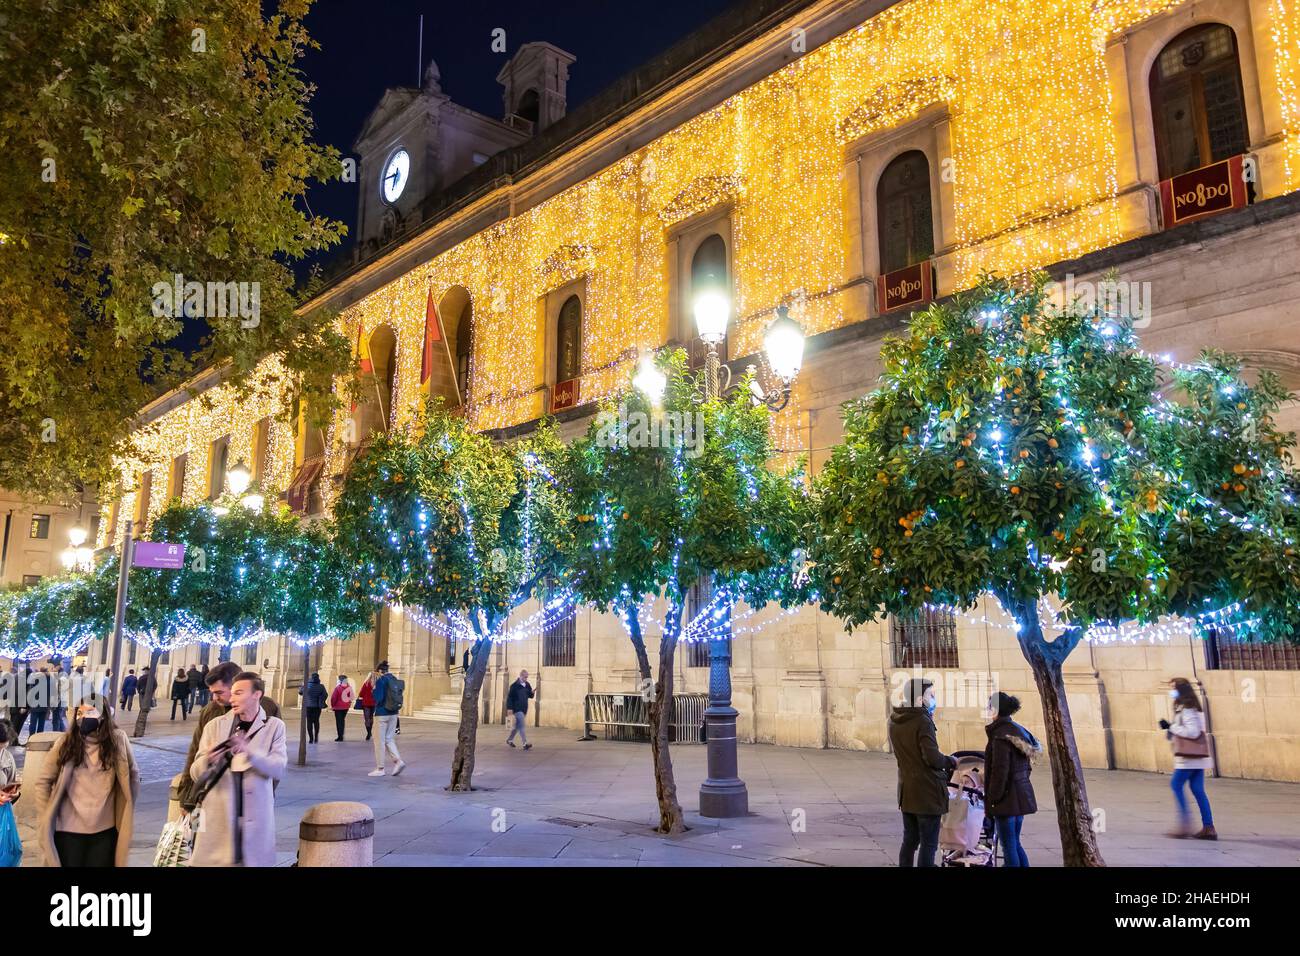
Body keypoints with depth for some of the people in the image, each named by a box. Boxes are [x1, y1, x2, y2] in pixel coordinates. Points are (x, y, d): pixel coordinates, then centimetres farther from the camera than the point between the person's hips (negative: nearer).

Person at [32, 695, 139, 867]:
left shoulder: (117, 739, -5)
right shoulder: (67, 741, -5)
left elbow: (133, 775, 6)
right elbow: (42, 781, 2)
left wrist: (127, 812, 5)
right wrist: (48, 817, 0)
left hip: (106, 830, 0)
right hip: (68, 830, 0)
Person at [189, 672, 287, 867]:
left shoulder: (274, 726, 2)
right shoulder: (215, 725, 5)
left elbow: (278, 769, -9)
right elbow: (196, 775, 4)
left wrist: (249, 752, -24)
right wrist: (208, 759, -18)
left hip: (256, 817, -1)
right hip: (218, 816, 1)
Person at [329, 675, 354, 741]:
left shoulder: (338, 688, -18)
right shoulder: (349, 687, -4)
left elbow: (333, 698, -13)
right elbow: (351, 697, 4)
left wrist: (332, 705, 1)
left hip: (338, 707, -5)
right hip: (346, 707, 5)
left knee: (339, 721, 2)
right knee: (343, 720, 18)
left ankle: (340, 736, 1)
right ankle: (341, 735, 23)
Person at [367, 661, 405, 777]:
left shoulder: (381, 681, -13)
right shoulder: (395, 680, 8)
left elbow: (378, 698, -18)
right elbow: (399, 694, 11)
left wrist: (373, 690, -1)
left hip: (382, 714, -7)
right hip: (393, 714, 7)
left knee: (379, 741, 4)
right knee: (389, 739, 16)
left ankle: (380, 769, 11)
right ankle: (398, 761, -1)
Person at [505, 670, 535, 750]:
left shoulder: (527, 685, 8)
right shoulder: (515, 686, -11)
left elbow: (530, 696, 14)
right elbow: (509, 697, -11)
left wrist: (532, 693, -9)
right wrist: (509, 708, -17)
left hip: (524, 709, 7)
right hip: (517, 709, -7)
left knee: (517, 726, 17)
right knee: (521, 726, -13)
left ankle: (509, 740, 34)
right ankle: (525, 744, -17)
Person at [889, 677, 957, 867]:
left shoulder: (894, 721, 7)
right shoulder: (923, 721, -18)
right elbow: (932, 757, -23)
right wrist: (951, 762, -4)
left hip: (906, 790, 7)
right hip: (927, 791, -7)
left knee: (909, 840, 17)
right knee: (929, 843, 1)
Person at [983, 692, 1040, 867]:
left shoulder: (1001, 734, -17)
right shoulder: (1020, 731, 10)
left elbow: (1000, 770, -20)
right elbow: (1027, 765, 17)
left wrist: (993, 798, -13)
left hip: (1007, 798, -9)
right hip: (1022, 795, 9)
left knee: (1009, 846, -1)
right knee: (1015, 843, 17)